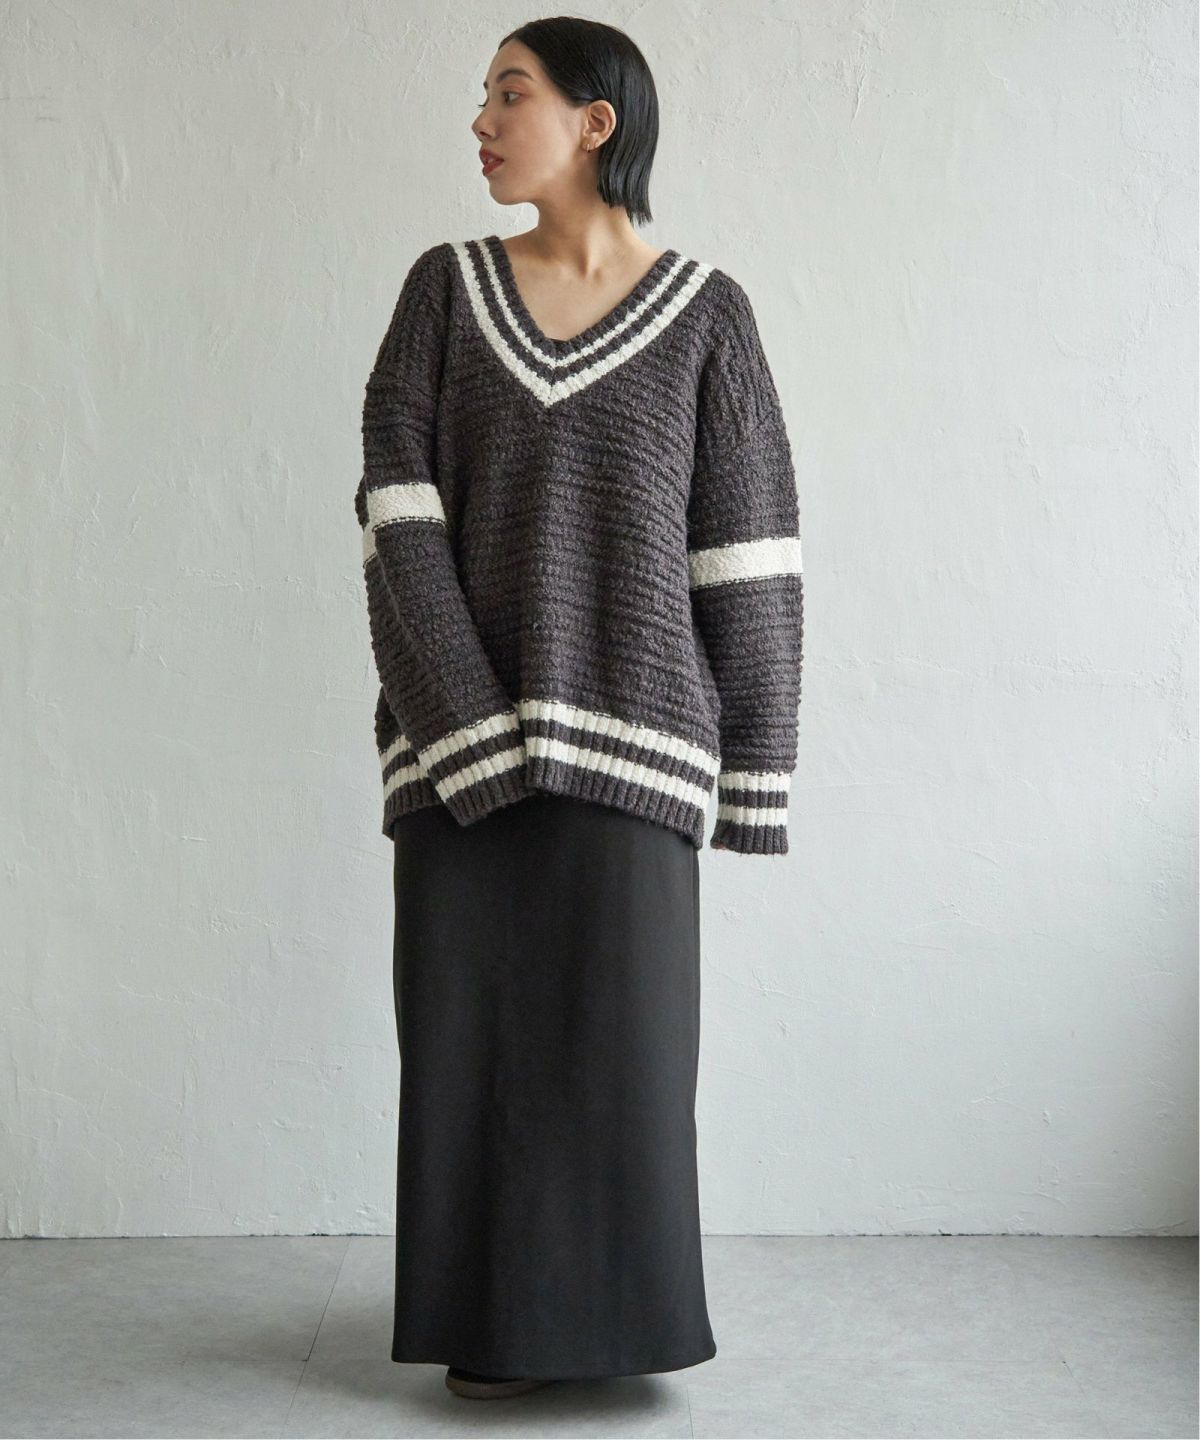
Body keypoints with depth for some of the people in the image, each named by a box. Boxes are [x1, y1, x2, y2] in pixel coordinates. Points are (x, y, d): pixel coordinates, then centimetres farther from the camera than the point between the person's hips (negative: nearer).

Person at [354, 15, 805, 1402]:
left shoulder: (705, 312, 2)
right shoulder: (446, 286, 6)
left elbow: (746, 544, 1)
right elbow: (398, 506, -3)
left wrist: (754, 759, -2)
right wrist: (467, 716, -14)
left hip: (625, 723, -1)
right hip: (463, 727, 2)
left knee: (620, 1023, 1)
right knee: (470, 1019, 4)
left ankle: (616, 1307, 20)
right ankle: (493, 1320, 21)